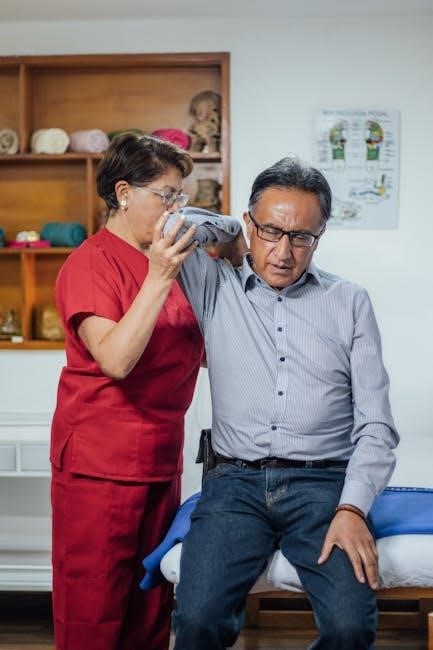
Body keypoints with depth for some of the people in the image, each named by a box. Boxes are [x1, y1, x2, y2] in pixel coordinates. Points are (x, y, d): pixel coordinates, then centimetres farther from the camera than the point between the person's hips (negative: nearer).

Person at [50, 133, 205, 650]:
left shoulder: (167, 259, 11)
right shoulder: (91, 263, -11)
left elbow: (202, 352, 12)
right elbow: (115, 360, -23)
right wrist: (158, 278, -27)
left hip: (161, 461, 7)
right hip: (100, 467, -7)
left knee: (152, 608, 14)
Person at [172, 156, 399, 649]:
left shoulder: (350, 302, 10)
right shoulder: (215, 286, 11)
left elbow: (375, 423, 5)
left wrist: (352, 508, -9)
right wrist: (232, 232, 16)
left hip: (325, 483, 0)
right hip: (236, 480, 0)